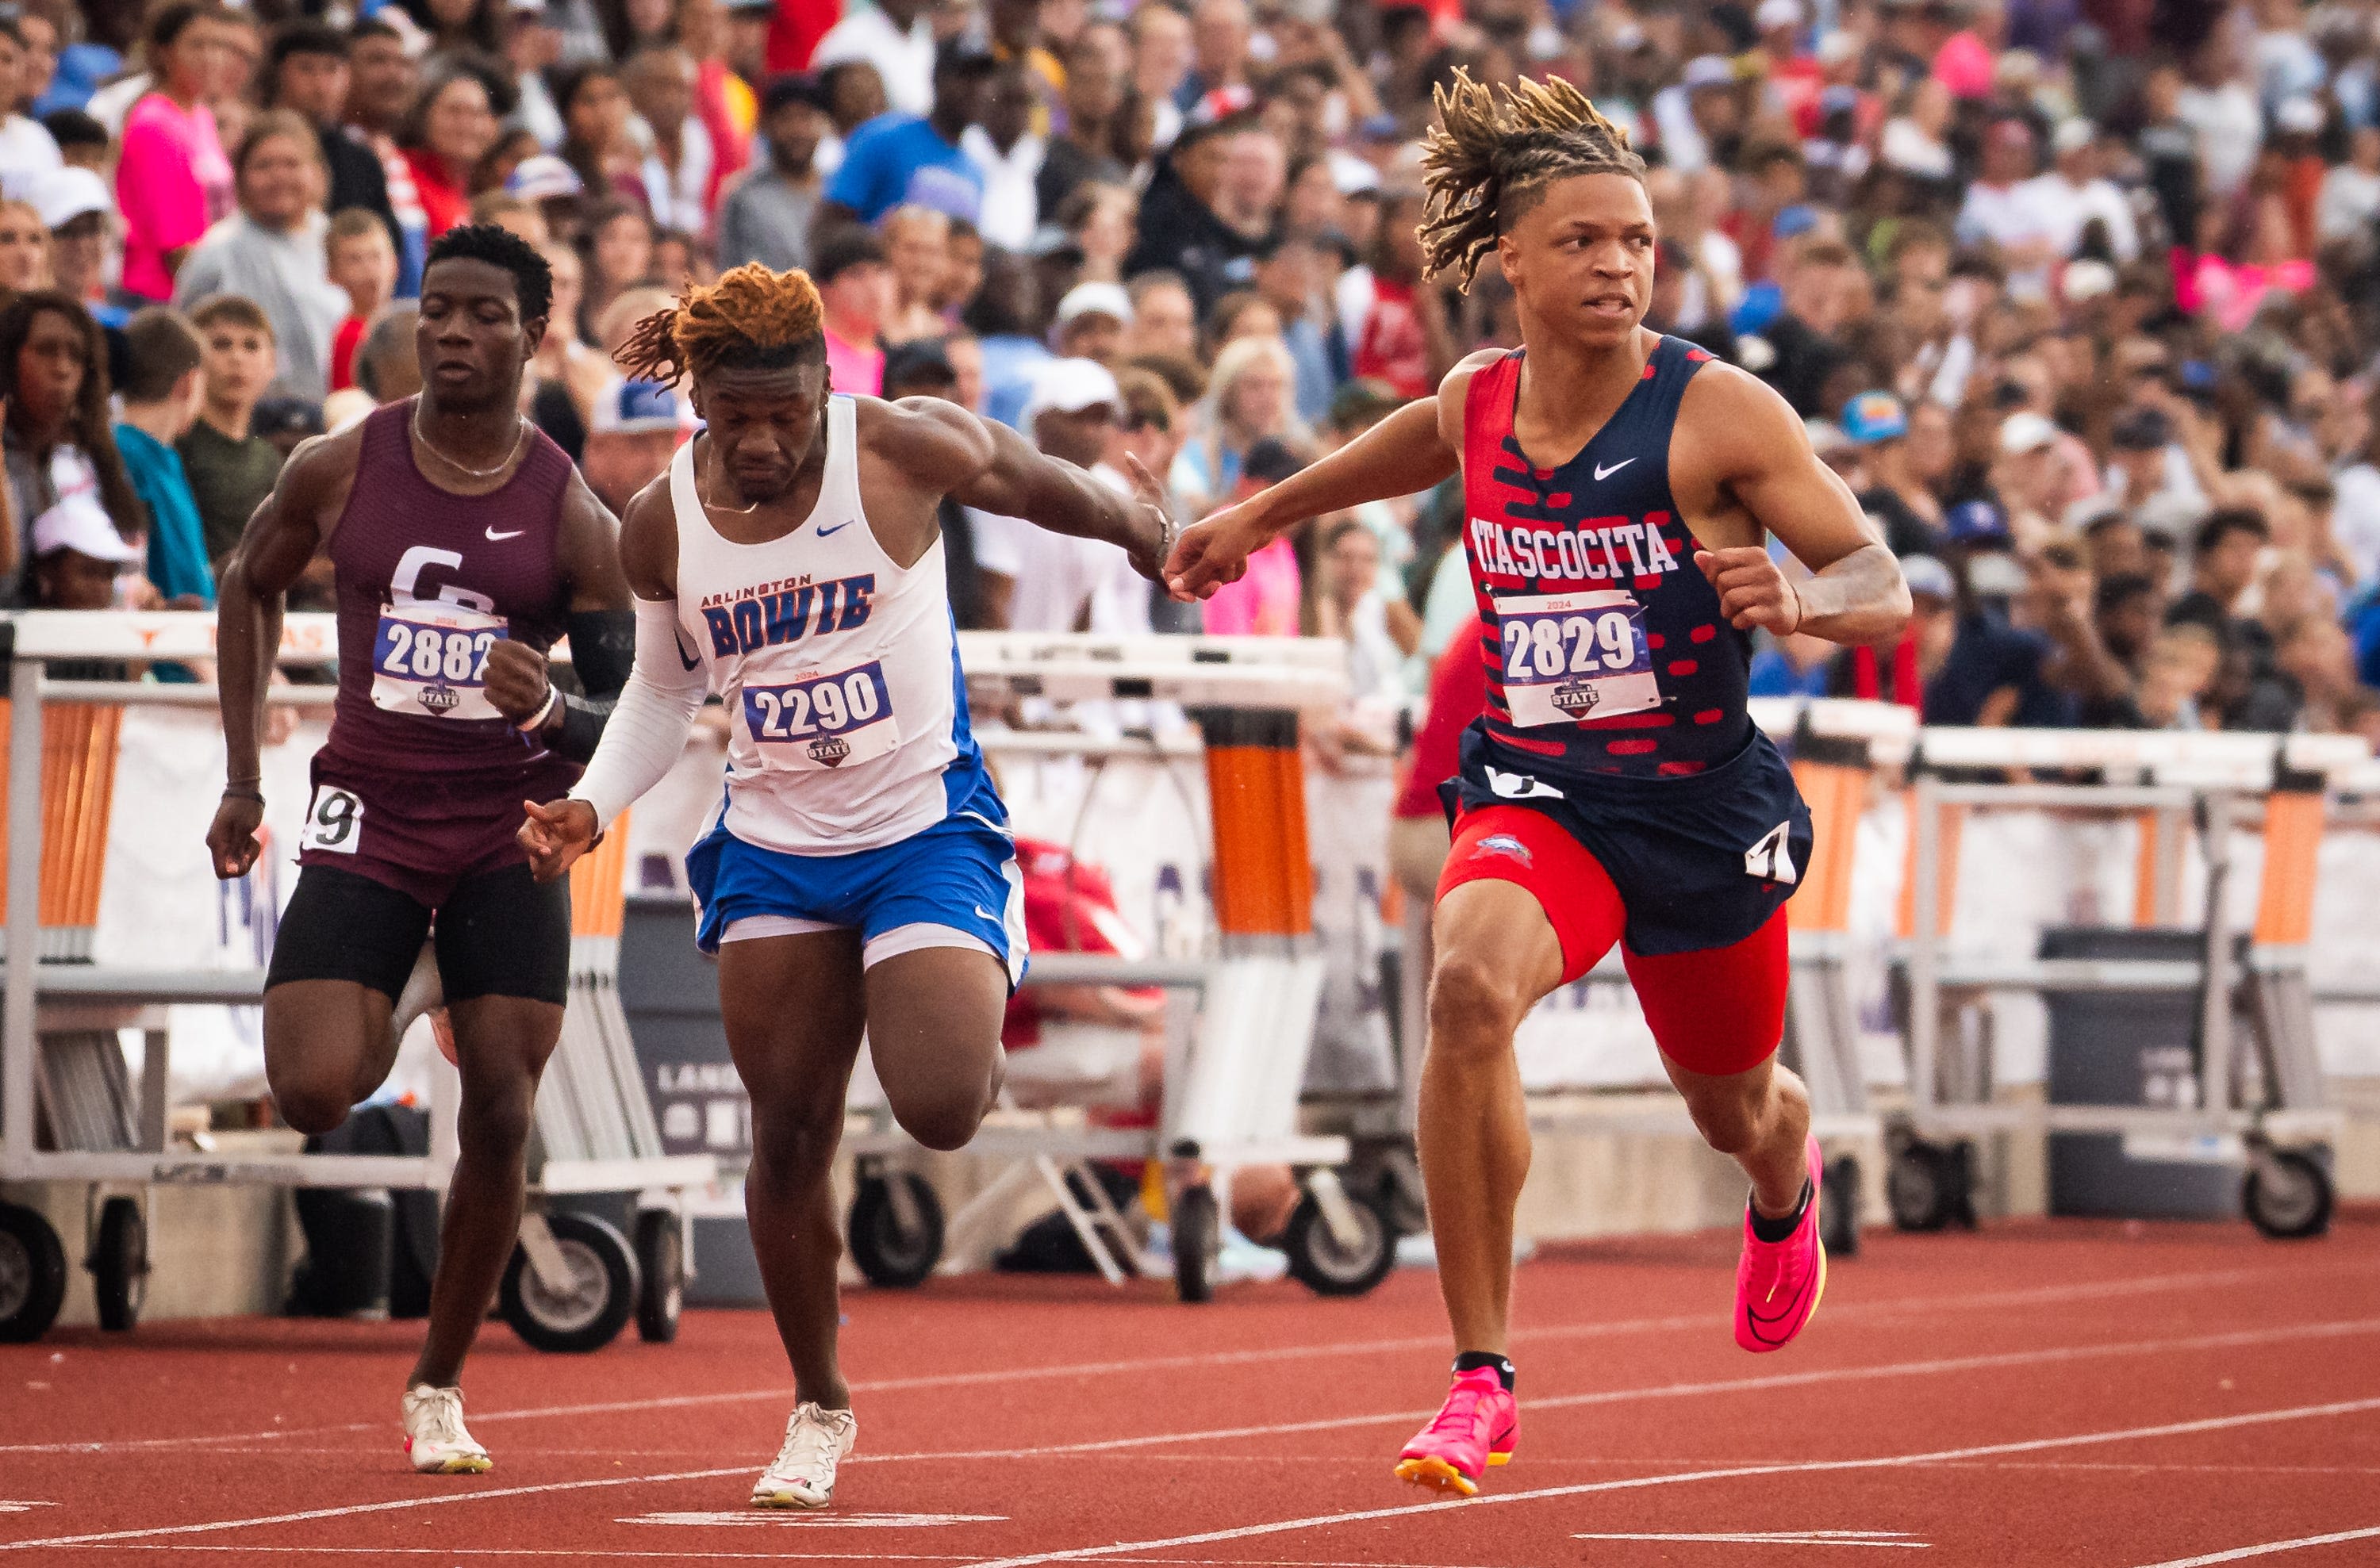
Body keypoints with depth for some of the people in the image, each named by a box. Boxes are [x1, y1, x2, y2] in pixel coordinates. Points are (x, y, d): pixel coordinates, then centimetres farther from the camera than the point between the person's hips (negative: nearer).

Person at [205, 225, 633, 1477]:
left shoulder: (572, 516, -5)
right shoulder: (342, 470, -3)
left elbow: (628, 716, -4)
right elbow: (249, 586, 15)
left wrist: (550, 713, -27)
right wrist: (241, 779, 11)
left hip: (510, 829, 0)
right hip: (368, 816, 0)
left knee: (499, 1121, -4)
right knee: (311, 1099, -17)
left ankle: (438, 1387, 13)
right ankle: (377, 1030, 20)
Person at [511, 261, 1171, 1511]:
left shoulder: (902, 450, -16)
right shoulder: (661, 525, -4)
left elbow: (1032, 484, 4)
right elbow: (662, 691, 11)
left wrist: (1140, 531, 19)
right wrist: (592, 806, -4)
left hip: (926, 828, -3)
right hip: (771, 847, 3)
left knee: (942, 1109, -20)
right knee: (787, 1134, 1)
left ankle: (974, 1009, 19)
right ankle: (818, 1408, 18)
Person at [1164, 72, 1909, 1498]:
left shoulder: (1718, 412, -15)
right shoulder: (1475, 404, -2)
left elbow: (1887, 588, -15)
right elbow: (1391, 453, 24)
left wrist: (1796, 600, -36)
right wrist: (1258, 517, 34)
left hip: (1704, 805, -1)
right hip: (1531, 794, 1)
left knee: (1735, 1110, 20)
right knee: (1469, 989, -32)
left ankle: (1787, 1188, 64)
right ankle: (1484, 1382, -23)